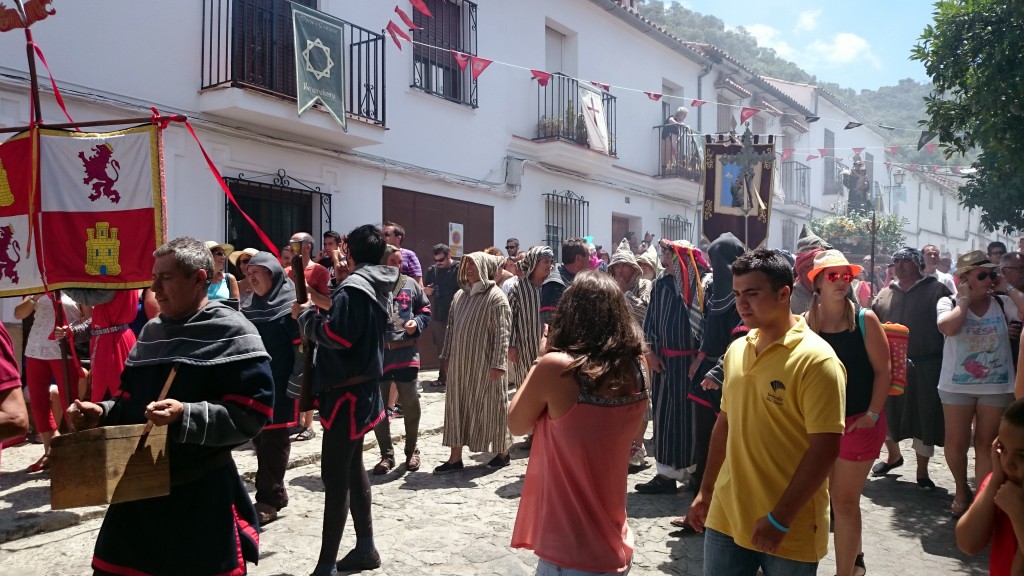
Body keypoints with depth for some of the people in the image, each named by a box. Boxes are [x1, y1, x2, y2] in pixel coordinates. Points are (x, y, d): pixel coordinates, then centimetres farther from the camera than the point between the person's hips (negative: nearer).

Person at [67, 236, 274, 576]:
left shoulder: (232, 334, -12)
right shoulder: (152, 331, 12)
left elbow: (250, 414, -19)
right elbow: (134, 399, 21)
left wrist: (186, 416, -29)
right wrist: (102, 414, 2)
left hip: (202, 493, -7)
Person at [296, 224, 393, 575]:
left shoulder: (354, 287, -16)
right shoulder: (379, 289, 12)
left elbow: (337, 335, -24)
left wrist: (306, 315, -10)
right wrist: (321, 311, 10)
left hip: (347, 391, -10)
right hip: (363, 386, 10)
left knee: (335, 476, -6)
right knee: (353, 468, 18)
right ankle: (365, 548, 27)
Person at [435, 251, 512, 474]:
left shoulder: (495, 297, -11)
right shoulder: (459, 296, 10)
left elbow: (501, 333, -15)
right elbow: (452, 327, 14)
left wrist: (498, 363, -20)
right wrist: (448, 356, 11)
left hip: (485, 364, -7)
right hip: (460, 363, 7)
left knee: (491, 406, 5)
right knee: (457, 406, 7)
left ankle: (502, 453, 22)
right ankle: (455, 457, 15)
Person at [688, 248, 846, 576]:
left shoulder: (816, 360, -14)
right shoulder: (736, 350, 4)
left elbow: (825, 448, -17)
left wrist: (779, 519, -18)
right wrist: (706, 490, 13)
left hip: (789, 531, -5)